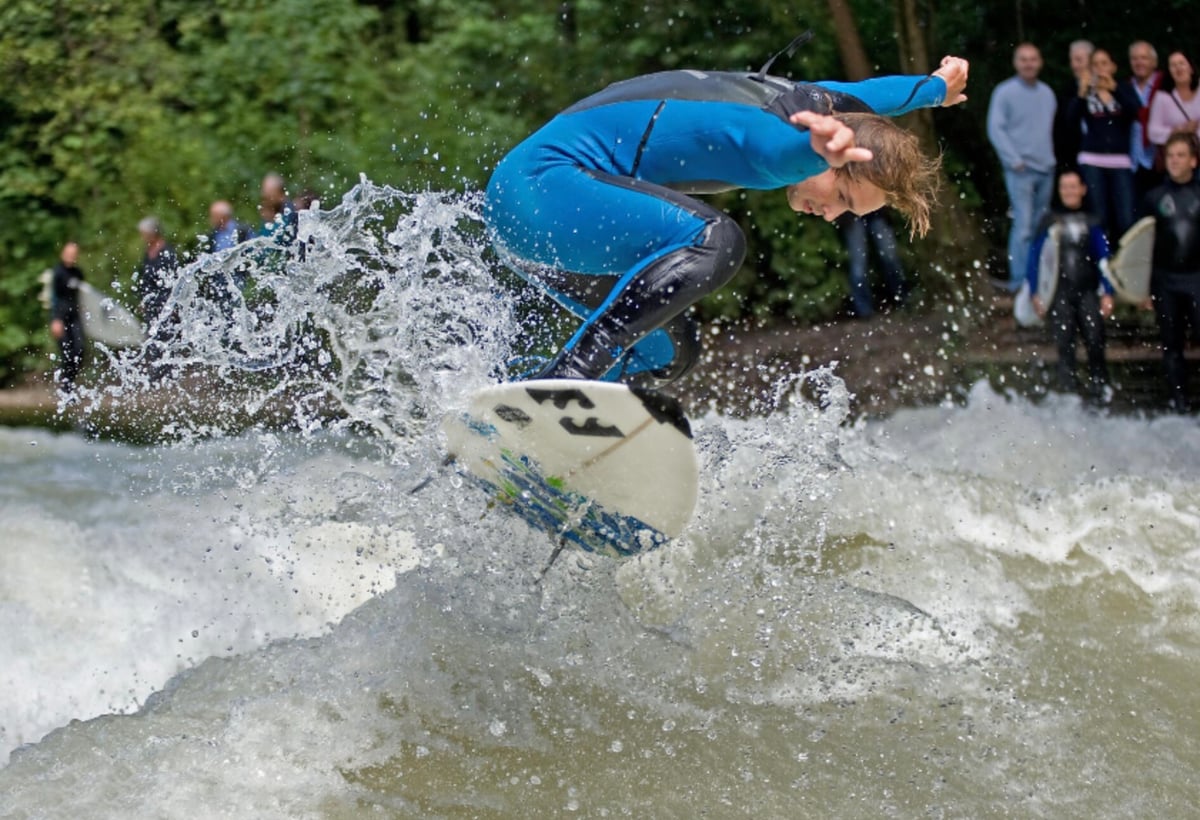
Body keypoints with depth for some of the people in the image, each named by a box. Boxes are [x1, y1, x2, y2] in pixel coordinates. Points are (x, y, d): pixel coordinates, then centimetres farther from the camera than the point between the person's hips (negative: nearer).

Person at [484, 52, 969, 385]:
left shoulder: (814, 101, 8)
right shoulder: (768, 129, -22)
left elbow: (868, 94, 31)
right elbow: (782, 149, -48)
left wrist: (937, 88, 51)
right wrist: (821, 146, -71)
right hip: (539, 183, -11)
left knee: (666, 353, 15)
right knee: (714, 242, -29)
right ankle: (562, 380, -35)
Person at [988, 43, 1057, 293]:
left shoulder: (1047, 93, 13)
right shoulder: (1005, 92, -3)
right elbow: (996, 129, -6)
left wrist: (1051, 156, 9)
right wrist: (1015, 160, -12)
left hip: (1046, 169, 6)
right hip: (1021, 169, -5)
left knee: (1039, 226, 8)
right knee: (1023, 225, -12)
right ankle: (1019, 280, -10)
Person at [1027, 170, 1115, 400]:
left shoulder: (1091, 222, 11)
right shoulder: (1049, 222, 9)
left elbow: (1104, 258, 10)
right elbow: (1035, 258, 8)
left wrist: (1107, 293, 1)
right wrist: (1035, 293, 1)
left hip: (1088, 292, 1)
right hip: (1060, 293, -1)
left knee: (1095, 342, -9)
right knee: (1065, 345, -5)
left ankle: (1099, 389, 0)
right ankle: (1068, 392, -2)